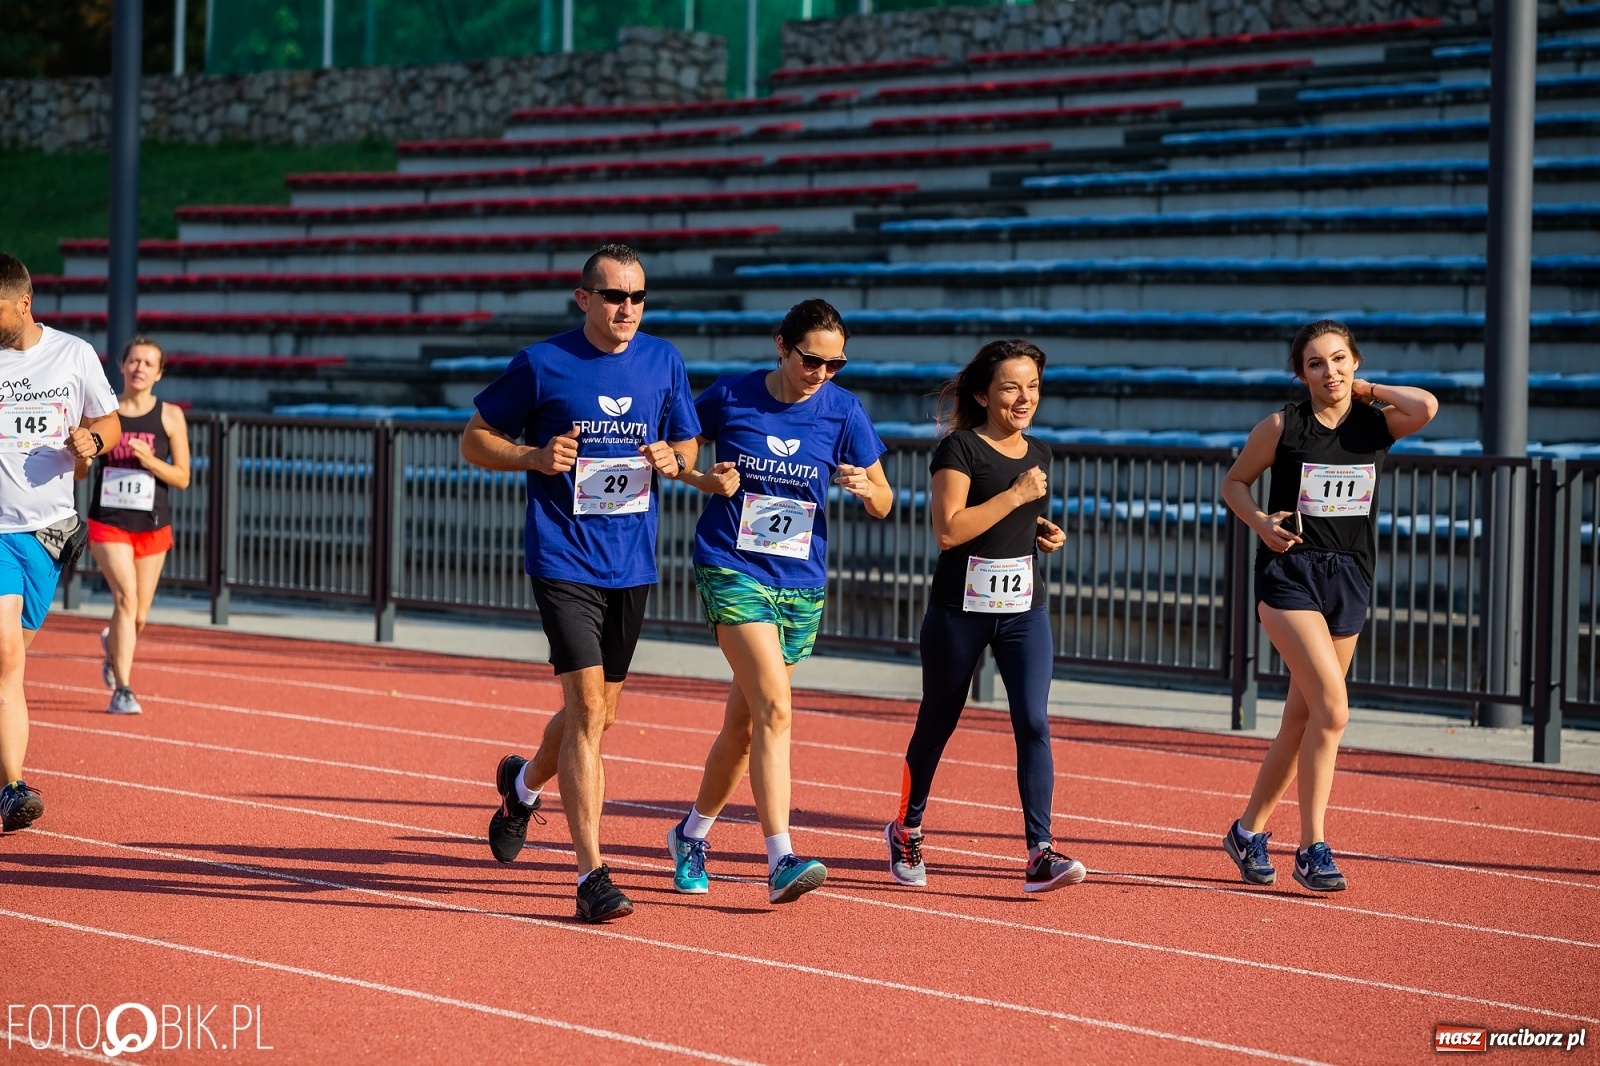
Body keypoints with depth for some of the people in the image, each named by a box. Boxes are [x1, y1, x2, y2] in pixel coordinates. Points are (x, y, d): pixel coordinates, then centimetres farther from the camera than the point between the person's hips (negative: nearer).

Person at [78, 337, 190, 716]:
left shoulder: (170, 416, -1)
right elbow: (78, 472, 7)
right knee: (126, 597, -21)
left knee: (138, 617, 10)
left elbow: (182, 478, -1)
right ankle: (122, 690, -16)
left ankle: (112, 643, 47)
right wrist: (82, 450, -16)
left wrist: (150, 461, -18)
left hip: (152, 526, 1)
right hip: (108, 523, -1)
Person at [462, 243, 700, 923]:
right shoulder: (542, 365, -5)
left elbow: (688, 446, 18)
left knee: (600, 713, 16)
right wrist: (535, 456, -16)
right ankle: (592, 874, -14)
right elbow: (475, 440, 3)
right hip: (564, 561, -5)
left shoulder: (663, 362, 7)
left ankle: (523, 784, 48)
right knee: (587, 706, -15)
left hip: (632, 566, 5)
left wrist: (672, 460, -6)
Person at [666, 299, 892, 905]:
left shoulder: (843, 411, -1)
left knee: (744, 722, 12)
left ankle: (692, 833, 34)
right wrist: (707, 481, -10)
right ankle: (780, 860, -24)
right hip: (731, 571, -4)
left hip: (801, 582, 4)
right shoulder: (729, 397, -5)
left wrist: (865, 487, -19)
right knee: (775, 708, -20)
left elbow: (882, 503, 4)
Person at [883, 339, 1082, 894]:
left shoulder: (1038, 453, 10)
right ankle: (906, 832, 32)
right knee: (937, 724, 11)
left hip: (1024, 609, 4)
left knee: (1034, 724, -11)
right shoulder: (960, 448, -10)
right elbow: (948, 529, -20)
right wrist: (1016, 496, -20)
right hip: (959, 610, -4)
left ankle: (1040, 853, -15)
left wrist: (1043, 532, 4)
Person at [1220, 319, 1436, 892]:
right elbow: (1235, 482, 8)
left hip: (1350, 580, 4)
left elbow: (1426, 407, -19)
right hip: (1291, 572, -4)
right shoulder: (1282, 426, -3)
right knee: (1332, 709, -17)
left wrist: (1368, 390, -5)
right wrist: (1260, 521, -11)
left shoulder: (1377, 425, 1)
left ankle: (1249, 831, 26)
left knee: (1301, 718, 10)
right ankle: (1312, 849, -10)